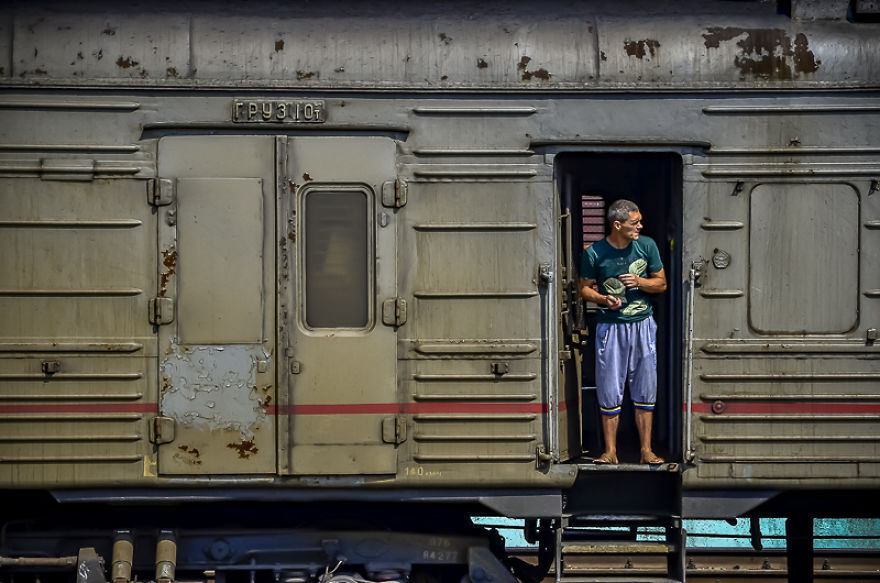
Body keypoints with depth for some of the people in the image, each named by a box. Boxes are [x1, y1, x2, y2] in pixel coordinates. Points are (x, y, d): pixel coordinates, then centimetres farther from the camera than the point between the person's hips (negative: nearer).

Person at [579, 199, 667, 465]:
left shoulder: (646, 245, 0)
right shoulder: (594, 253, -7)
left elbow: (662, 283, 8)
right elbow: (585, 288, 4)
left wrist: (639, 282, -11)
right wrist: (603, 299, -16)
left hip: (642, 324, 2)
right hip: (610, 326, -2)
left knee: (645, 390, 4)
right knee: (610, 390, -1)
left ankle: (646, 451, 12)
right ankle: (610, 451, 8)